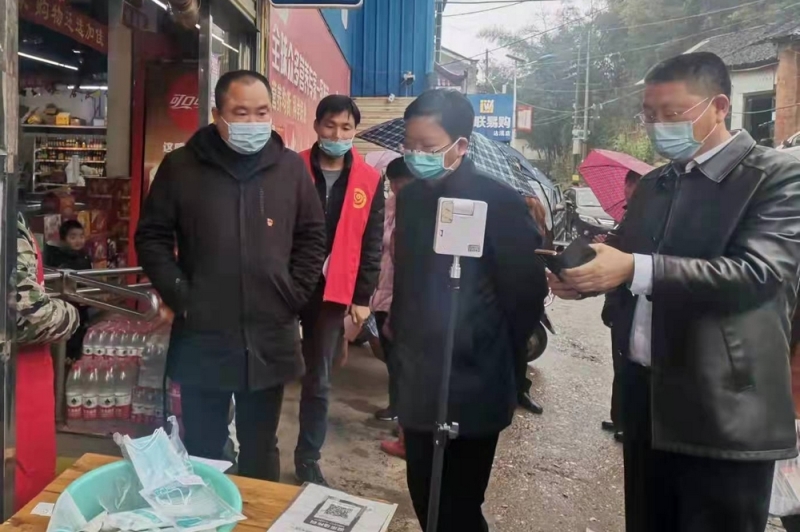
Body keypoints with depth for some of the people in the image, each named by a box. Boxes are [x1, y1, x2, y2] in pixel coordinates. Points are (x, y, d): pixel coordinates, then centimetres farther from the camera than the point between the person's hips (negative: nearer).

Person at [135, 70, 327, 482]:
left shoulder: (291, 167, 3)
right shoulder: (181, 166, 0)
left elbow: (313, 236, 7)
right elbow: (152, 236, 2)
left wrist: (293, 296, -2)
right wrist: (181, 299, -7)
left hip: (270, 340, 1)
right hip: (201, 338, -1)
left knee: (260, 448, 17)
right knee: (201, 451, 14)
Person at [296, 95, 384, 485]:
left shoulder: (369, 181, 3)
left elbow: (371, 245, 4)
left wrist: (362, 297, 1)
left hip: (332, 292, 1)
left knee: (318, 381, 9)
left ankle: (308, 459, 24)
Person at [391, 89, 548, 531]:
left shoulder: (499, 202, -13)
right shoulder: (411, 198, 6)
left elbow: (526, 291, -8)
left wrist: (495, 361, -1)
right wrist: (401, 335, 12)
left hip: (472, 388, -6)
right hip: (418, 382, 6)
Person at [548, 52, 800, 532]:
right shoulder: (653, 184, 13)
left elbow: (758, 273, -22)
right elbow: (624, 262, 16)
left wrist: (635, 269, -30)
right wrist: (583, 276, -7)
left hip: (723, 410, -6)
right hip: (645, 394, 7)